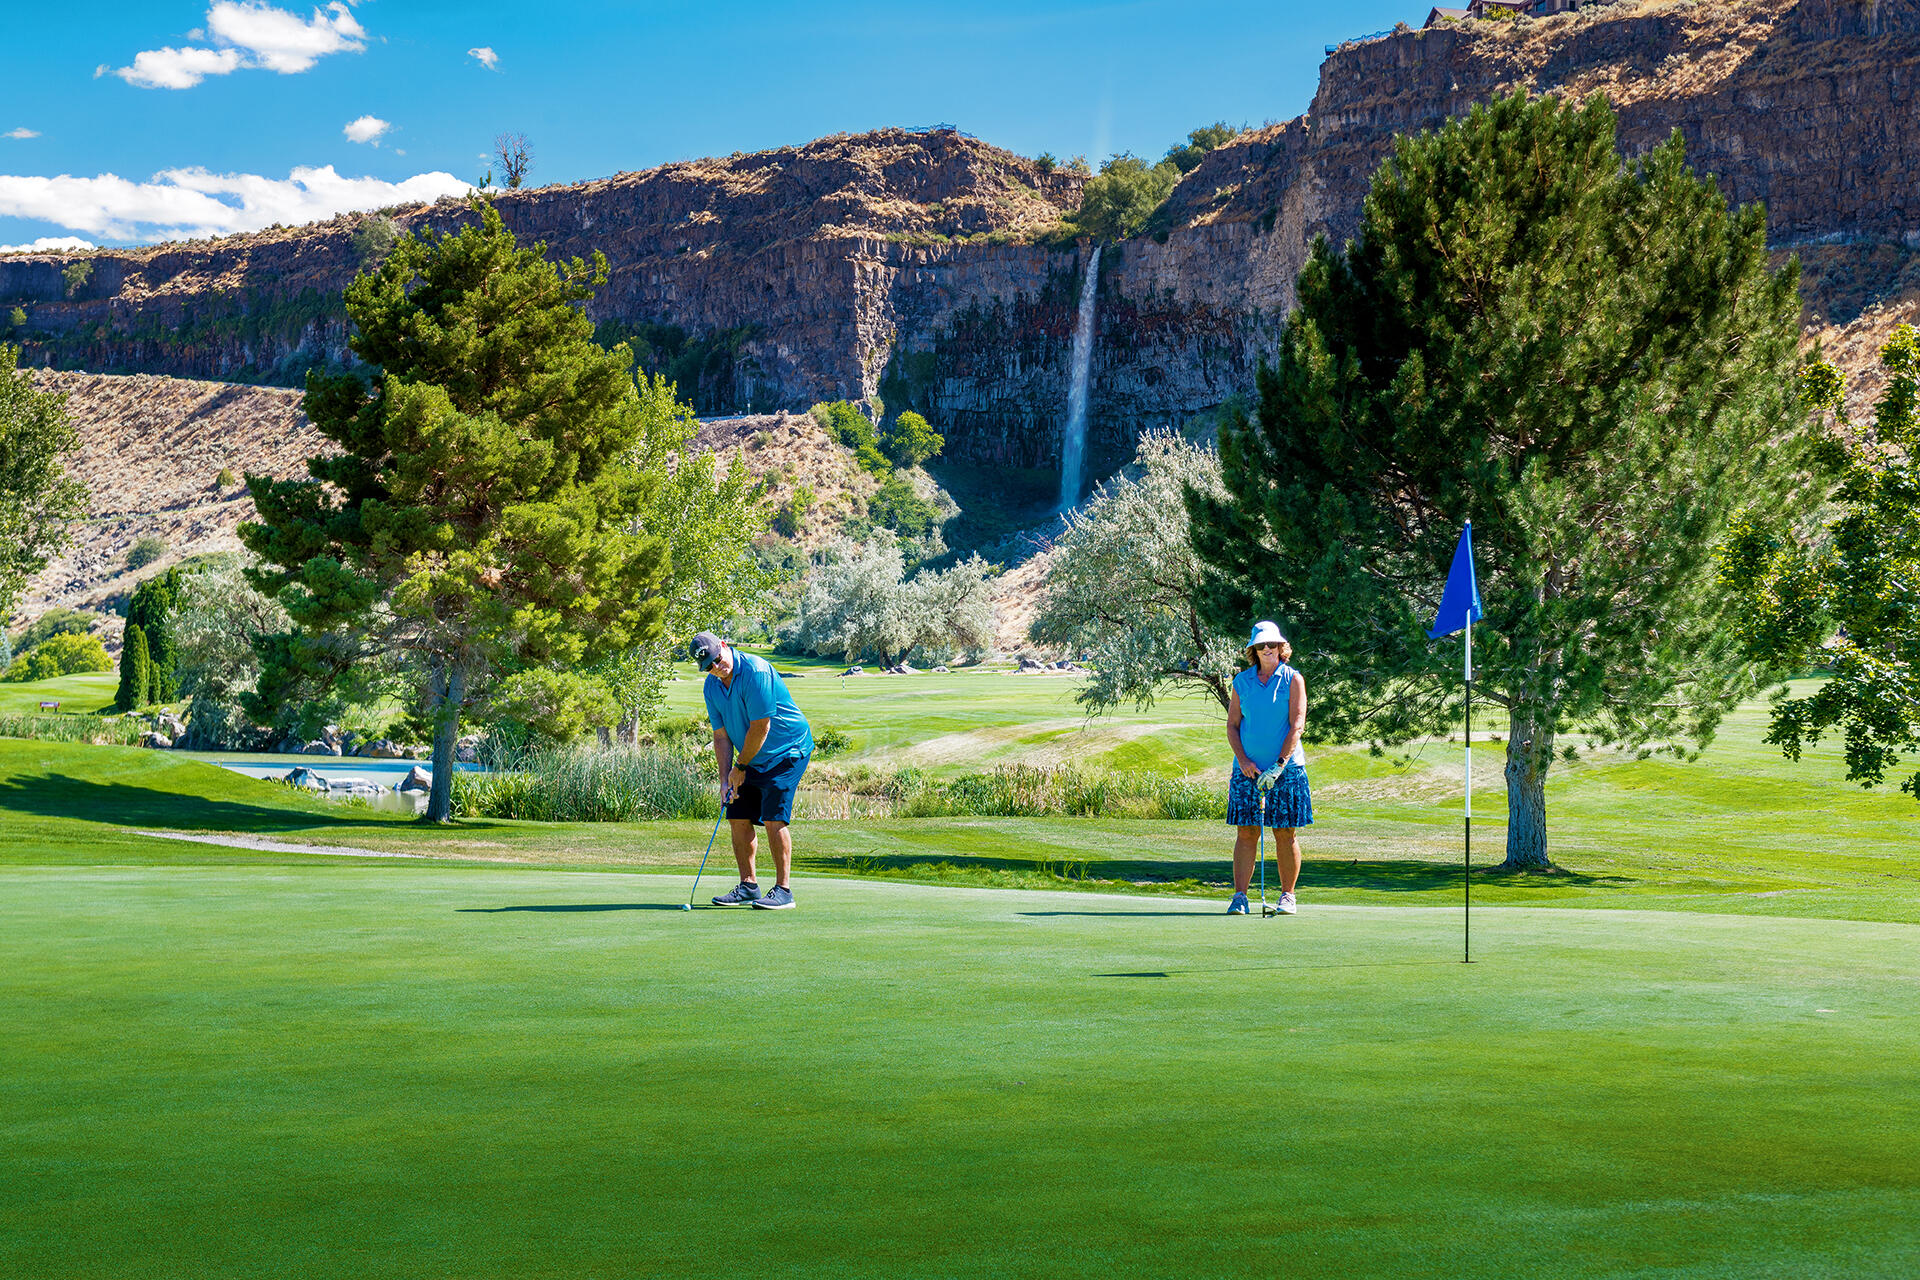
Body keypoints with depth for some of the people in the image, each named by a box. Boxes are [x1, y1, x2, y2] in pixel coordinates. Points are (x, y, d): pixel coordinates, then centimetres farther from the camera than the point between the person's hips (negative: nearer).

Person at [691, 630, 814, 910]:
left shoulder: (756, 671, -24)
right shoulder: (712, 686, 1)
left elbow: (761, 727, -22)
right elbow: (721, 735, 5)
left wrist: (740, 767, -12)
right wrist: (725, 779, -4)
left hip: (787, 751, -8)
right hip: (752, 759, 8)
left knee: (773, 819, -16)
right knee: (738, 819, 3)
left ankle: (783, 890, -11)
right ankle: (748, 886, 13)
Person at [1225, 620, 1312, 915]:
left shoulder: (1292, 679, 0)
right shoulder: (1241, 681, 8)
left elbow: (1297, 725, -6)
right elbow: (1232, 725, 9)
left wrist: (1279, 765, -15)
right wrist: (1242, 760, -6)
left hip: (1286, 767, -2)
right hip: (1248, 767, 2)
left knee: (1286, 833, 1)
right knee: (1245, 832, -3)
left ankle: (1288, 895, 10)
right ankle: (1240, 896, -3)